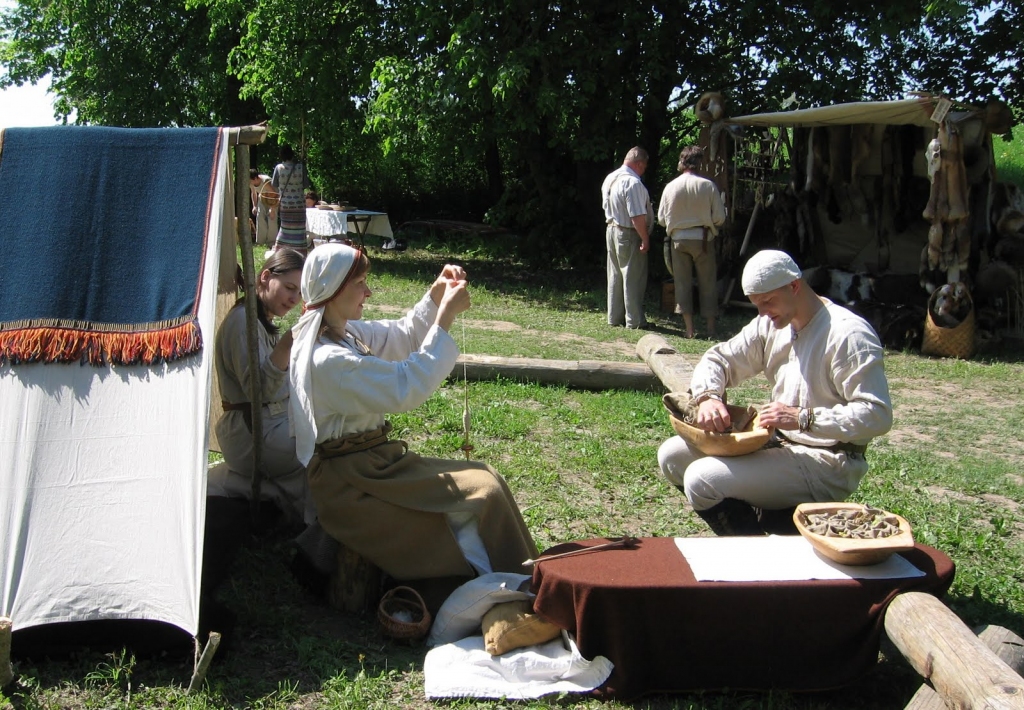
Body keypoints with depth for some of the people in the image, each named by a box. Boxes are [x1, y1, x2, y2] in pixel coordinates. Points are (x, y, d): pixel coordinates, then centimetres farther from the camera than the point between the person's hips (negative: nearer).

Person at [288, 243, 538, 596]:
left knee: (483, 479, 4)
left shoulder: (344, 332, 4)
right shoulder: (327, 360, -25)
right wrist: (446, 316, -23)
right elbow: (408, 387, -26)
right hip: (349, 484, -10)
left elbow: (402, 336, 16)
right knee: (483, 491, -10)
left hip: (369, 463, 10)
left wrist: (436, 294, 0)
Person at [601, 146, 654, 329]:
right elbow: (637, 216, -24)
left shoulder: (609, 178, 7)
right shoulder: (633, 182, -21)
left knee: (615, 277, 15)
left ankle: (614, 317, 22)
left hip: (611, 230, 9)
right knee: (633, 278, 0)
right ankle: (634, 320, 6)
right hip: (629, 234, -9)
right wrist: (645, 239, -19)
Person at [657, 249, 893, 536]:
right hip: (779, 441, 9)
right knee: (672, 456, 2)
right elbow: (718, 359, 11)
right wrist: (708, 396, -12)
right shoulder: (770, 325, 6)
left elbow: (877, 416, -23)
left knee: (702, 479, -23)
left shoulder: (848, 334, -18)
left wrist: (803, 418, -28)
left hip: (827, 462, -9)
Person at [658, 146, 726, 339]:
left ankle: (689, 328, 9)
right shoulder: (708, 186, -10)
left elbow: (661, 219, 1)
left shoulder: (670, 187, -5)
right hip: (702, 239, -1)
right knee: (707, 284, 8)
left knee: (682, 283, 9)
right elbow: (719, 217, -6)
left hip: (679, 239, 1)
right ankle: (710, 328, 11)